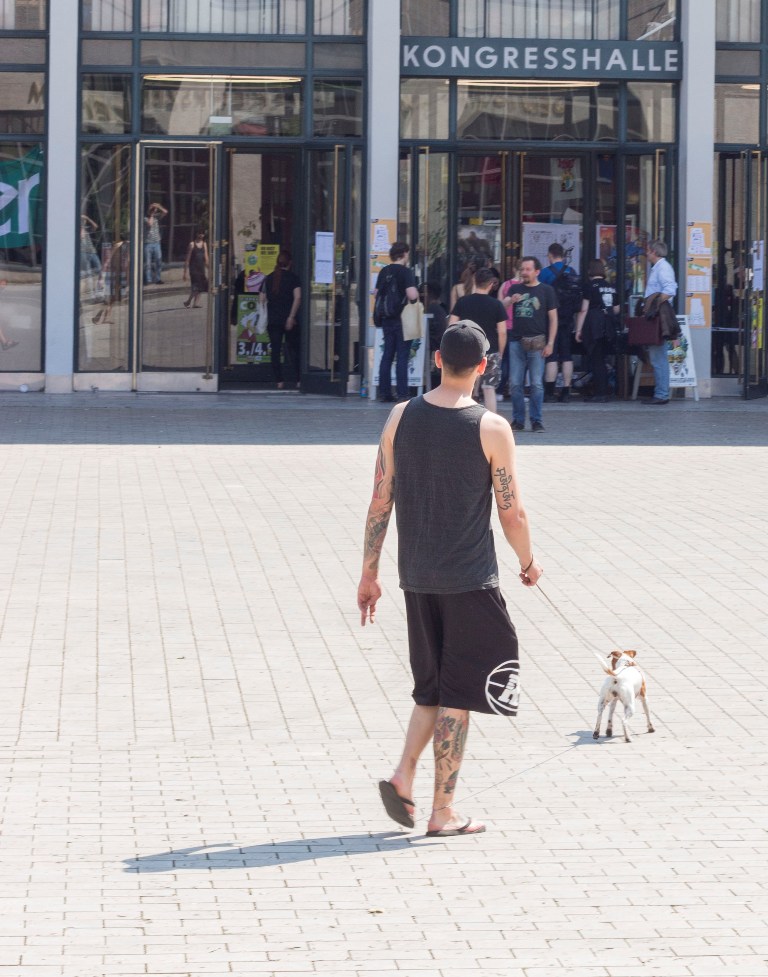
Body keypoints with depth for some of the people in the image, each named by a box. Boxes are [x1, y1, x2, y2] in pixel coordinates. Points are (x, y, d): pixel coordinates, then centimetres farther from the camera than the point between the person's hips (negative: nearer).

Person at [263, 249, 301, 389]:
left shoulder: (269, 278, 7)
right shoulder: (293, 278, -4)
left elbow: (263, 298, 7)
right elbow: (297, 297, -14)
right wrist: (292, 316, -13)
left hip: (273, 320, 2)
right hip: (288, 319, -2)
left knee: (275, 351, 4)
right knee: (293, 350, 6)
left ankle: (279, 381, 0)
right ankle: (299, 380, 5)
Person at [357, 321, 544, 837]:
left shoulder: (401, 419, 1)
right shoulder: (491, 429, -10)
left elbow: (380, 503, 3)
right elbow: (512, 513, -7)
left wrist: (370, 574, 11)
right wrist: (529, 561, 12)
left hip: (416, 576, 4)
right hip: (470, 580, -4)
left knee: (432, 686, 19)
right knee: (457, 694, 4)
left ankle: (403, 775, 3)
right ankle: (444, 811, 6)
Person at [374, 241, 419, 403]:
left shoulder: (384, 272, 7)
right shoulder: (406, 272, -12)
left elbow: (376, 293, 13)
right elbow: (412, 295, -23)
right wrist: (417, 293, -2)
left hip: (387, 319, 6)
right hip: (403, 319, -6)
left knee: (387, 355, 10)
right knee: (402, 356, -2)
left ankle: (384, 393, 11)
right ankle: (402, 394, -3)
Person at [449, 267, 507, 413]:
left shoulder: (462, 302, 0)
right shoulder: (496, 305, -4)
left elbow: (451, 327, -1)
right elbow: (502, 332, -5)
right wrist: (500, 353, 7)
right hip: (490, 351, -1)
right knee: (489, 389, 1)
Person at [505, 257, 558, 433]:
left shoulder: (546, 290, 4)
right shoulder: (515, 289, 13)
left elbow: (553, 318, 3)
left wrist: (550, 343, -4)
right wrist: (510, 300, -22)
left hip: (537, 343, -3)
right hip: (517, 341, 3)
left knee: (537, 384, -2)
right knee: (515, 384, 2)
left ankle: (536, 420, 5)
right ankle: (518, 420, 10)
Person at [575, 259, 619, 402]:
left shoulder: (590, 286, -5)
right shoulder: (611, 287, 12)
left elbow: (584, 310, -8)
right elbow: (616, 309, 17)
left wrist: (578, 330, -5)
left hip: (593, 326, -6)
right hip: (609, 328, 6)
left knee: (596, 360, -3)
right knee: (602, 360, 12)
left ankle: (600, 394, -7)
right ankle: (604, 393, 11)